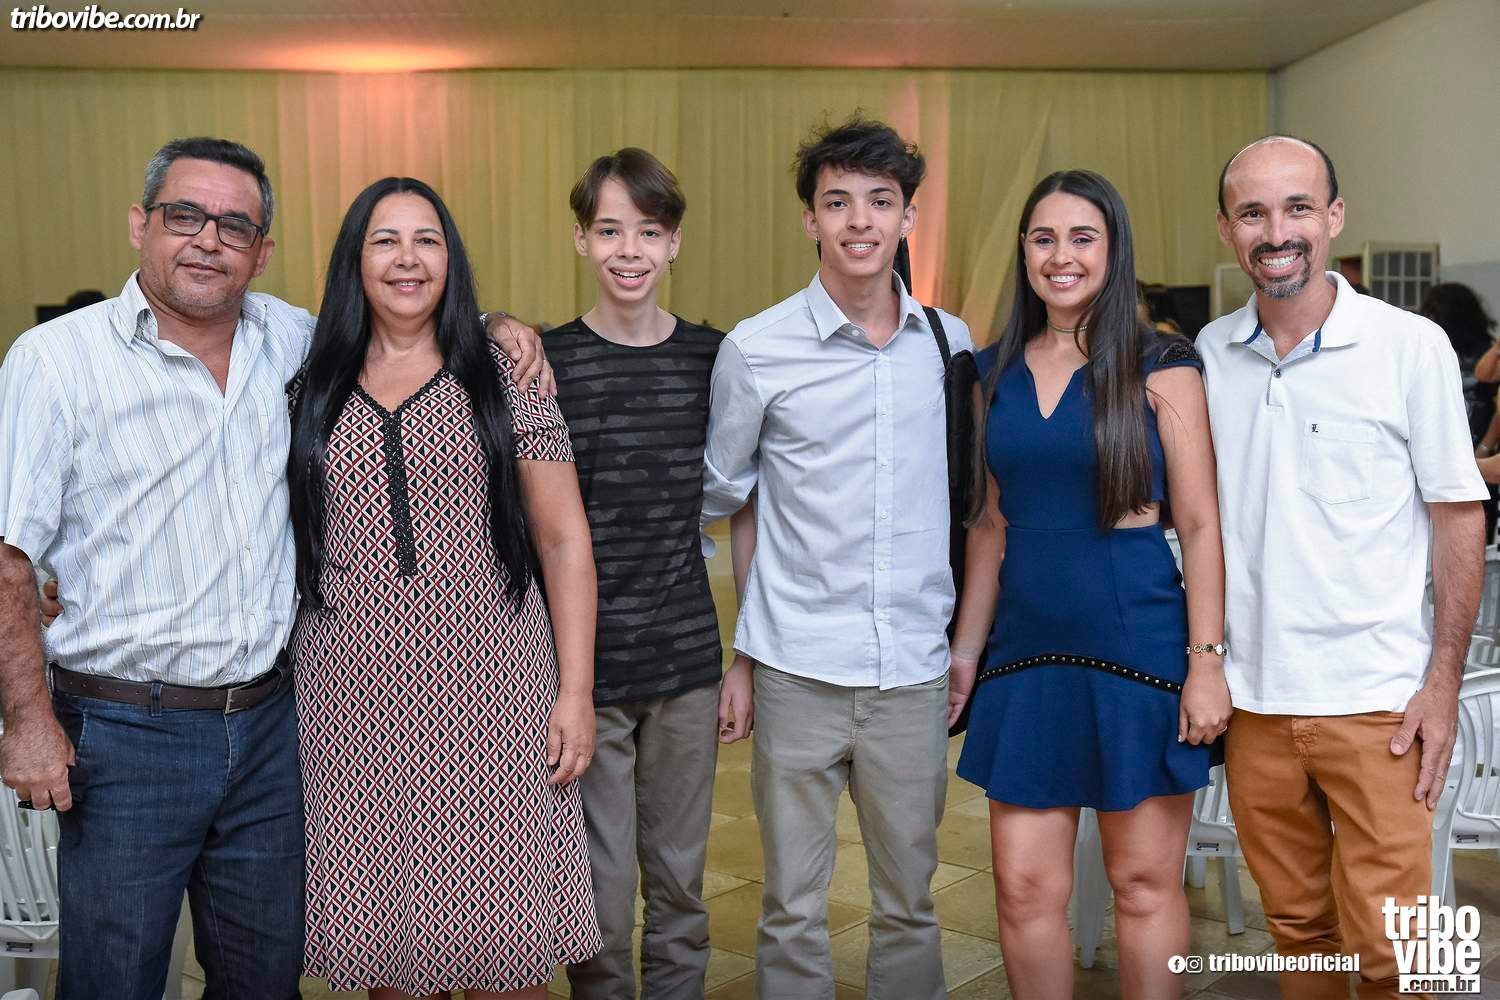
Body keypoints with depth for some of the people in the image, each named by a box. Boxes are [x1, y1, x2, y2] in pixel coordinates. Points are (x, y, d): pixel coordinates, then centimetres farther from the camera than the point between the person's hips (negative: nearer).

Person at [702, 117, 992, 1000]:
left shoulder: (952, 345, 5)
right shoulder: (756, 349, -4)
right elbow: (719, 495, 6)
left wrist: (970, 638, 11)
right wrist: (735, 656, 7)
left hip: (916, 670, 2)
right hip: (797, 670, -2)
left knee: (910, 901, 15)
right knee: (793, 910, 8)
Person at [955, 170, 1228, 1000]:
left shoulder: (1160, 368, -3)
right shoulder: (998, 374, 9)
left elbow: (1200, 525, -5)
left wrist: (1207, 662, -11)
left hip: (1139, 643, -4)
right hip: (1028, 650, 4)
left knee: (1144, 885, 8)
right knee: (1024, 889, 7)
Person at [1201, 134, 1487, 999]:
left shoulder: (1411, 347, -6)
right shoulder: (1210, 354, 4)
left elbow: (1461, 518, -2)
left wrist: (1444, 681, -7)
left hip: (1375, 698, -3)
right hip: (1254, 697, 3)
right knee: (1296, 924, 16)